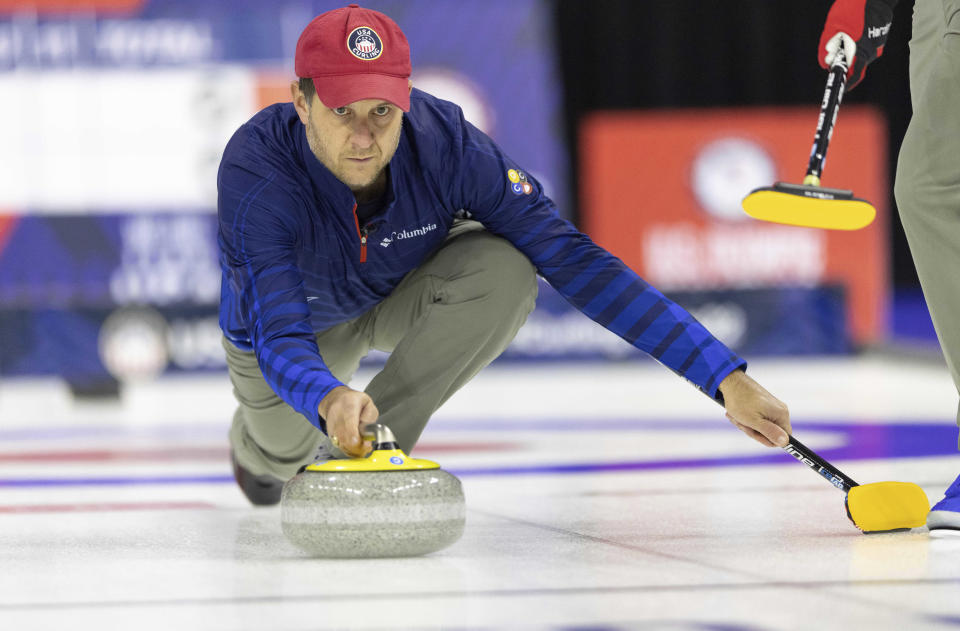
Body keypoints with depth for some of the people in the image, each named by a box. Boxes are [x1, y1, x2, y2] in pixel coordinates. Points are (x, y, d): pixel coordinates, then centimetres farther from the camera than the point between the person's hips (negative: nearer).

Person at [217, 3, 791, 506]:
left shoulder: (444, 141, -35)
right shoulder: (257, 169, -39)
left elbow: (577, 262, -35)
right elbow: (280, 338, -44)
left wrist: (726, 378, -41)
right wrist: (327, 399, -70)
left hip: (400, 297, -1)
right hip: (290, 319, 1)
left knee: (503, 271, -30)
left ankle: (364, 455, -14)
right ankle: (259, 440, 28)